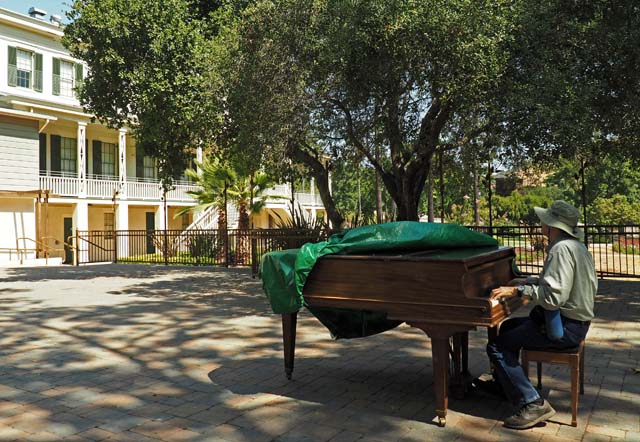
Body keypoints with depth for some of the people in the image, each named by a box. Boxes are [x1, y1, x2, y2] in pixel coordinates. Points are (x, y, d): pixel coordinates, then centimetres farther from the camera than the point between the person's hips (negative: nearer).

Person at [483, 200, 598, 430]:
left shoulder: (561, 249, -22)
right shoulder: (576, 245, 11)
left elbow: (553, 296, -30)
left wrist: (518, 290, -22)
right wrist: (527, 281, 19)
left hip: (564, 327, -11)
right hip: (575, 319, 11)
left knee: (497, 347, -14)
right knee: (508, 327, 25)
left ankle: (533, 404, -13)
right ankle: (502, 383, 36)